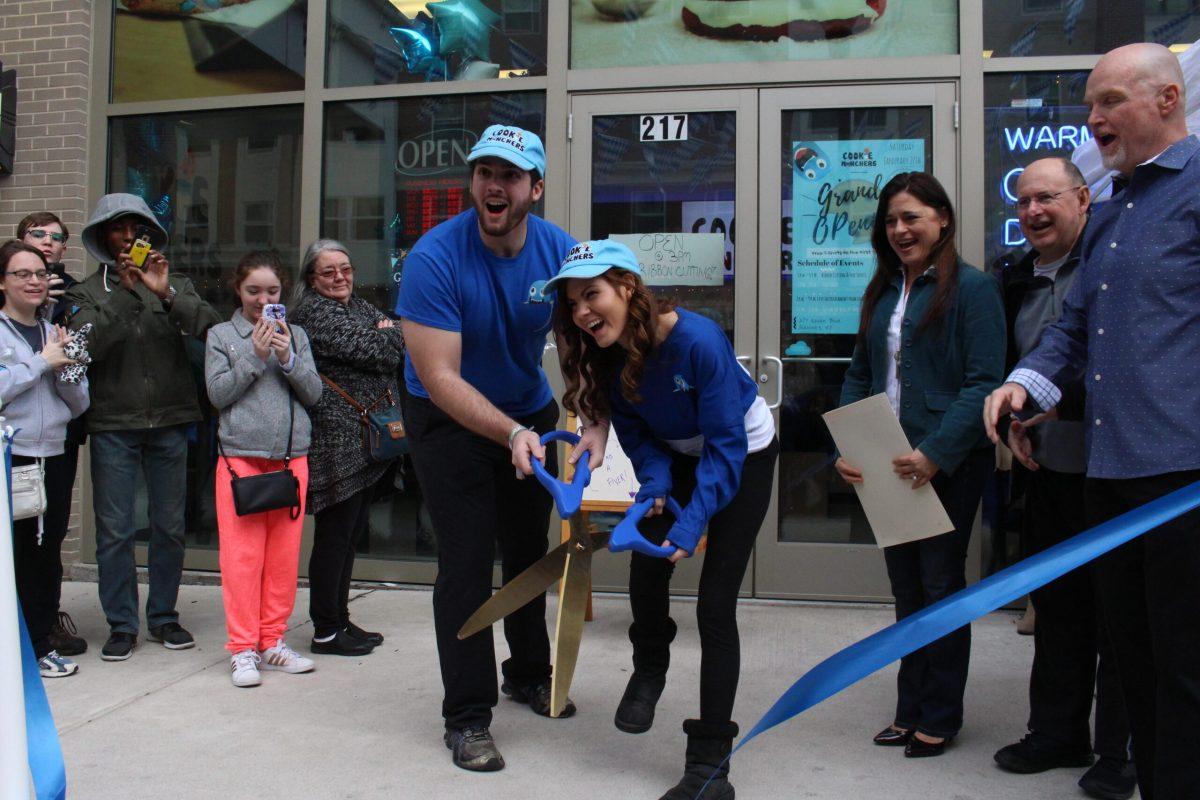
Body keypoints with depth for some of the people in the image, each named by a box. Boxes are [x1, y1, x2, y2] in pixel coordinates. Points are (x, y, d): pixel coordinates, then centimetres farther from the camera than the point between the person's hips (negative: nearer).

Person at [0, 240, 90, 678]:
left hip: (53, 458, 5)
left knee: (47, 556, 11)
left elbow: (79, 403, 12)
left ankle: (41, 645, 22)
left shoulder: (55, 333, 13)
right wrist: (41, 362, -13)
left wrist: (66, 368, -5)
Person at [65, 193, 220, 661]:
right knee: (115, 530, 1)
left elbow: (211, 326, -6)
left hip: (169, 421, 1)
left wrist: (167, 295, -19)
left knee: (170, 526, 7)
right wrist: (125, 292, -17)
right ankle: (121, 625, 12)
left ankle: (164, 616, 21)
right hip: (113, 424, -1)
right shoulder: (87, 292, 8)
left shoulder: (174, 284, 11)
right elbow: (87, 344, -11)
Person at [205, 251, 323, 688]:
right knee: (242, 555, -1)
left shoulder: (295, 335, 11)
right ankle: (243, 648, 9)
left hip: (292, 455, 3)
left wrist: (288, 359, -10)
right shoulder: (222, 335, 5)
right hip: (241, 455, -2)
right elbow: (218, 393, -4)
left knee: (285, 553, 7)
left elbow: (314, 393, 5)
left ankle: (273, 641, 20)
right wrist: (255, 356, -11)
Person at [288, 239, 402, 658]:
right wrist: (388, 336, 2)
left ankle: (340, 620, 23)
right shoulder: (313, 311, -9)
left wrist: (384, 338, -5)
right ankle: (326, 630, 6)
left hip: (366, 438, 9)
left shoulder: (360, 307, 20)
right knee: (335, 533, -4)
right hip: (335, 439, -9)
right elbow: (368, 350, -17)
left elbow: (399, 348, 14)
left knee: (352, 531, 13)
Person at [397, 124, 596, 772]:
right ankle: (467, 716, 9)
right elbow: (440, 377, -29)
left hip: (529, 410, 4)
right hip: (450, 419, -4)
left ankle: (528, 673, 38)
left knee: (529, 548, 16)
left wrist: (597, 426, -28)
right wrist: (512, 434, -40)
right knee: (467, 560, -7)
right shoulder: (435, 256, -26)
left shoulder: (560, 251, -15)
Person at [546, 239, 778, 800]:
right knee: (646, 568, -7)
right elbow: (636, 435, -6)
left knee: (715, 602, -11)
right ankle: (650, 669, 29)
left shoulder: (699, 340, -35)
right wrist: (655, 482, -26)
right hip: (679, 455, 5)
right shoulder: (607, 355, -16)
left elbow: (726, 444, -31)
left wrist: (692, 522, -39)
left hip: (743, 455, -5)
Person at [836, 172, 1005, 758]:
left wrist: (937, 454, -25)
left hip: (948, 466, -6)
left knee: (940, 584, 5)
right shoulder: (882, 292, 11)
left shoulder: (972, 288, -9)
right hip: (888, 466, 6)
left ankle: (940, 716, 21)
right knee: (905, 587, 14)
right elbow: (859, 375, 11)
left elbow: (984, 382, -16)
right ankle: (911, 709, 28)